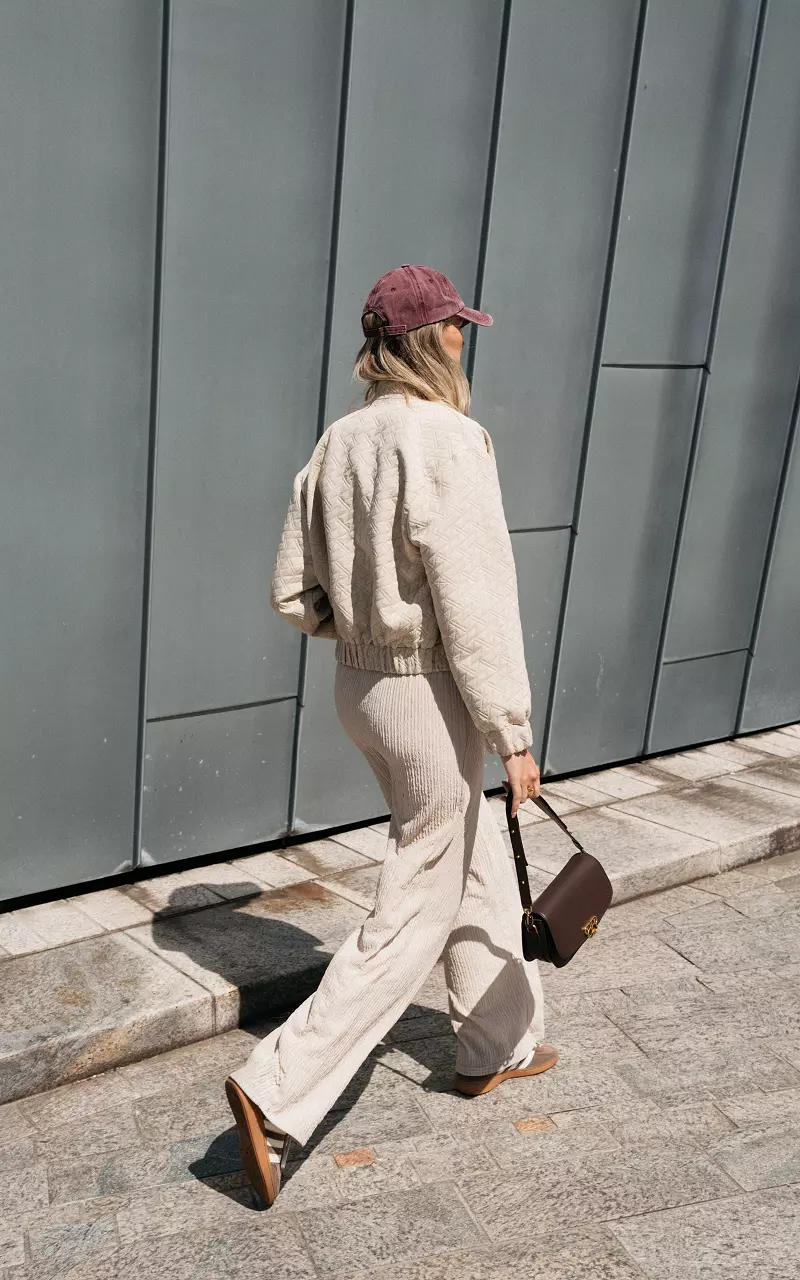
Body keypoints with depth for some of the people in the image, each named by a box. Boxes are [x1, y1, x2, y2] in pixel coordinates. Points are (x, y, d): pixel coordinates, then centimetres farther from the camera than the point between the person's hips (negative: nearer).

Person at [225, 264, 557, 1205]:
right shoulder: (447, 442, -21)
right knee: (415, 914, 5)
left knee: (476, 871, 24)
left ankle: (496, 1045, 42)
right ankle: (277, 1091, 7)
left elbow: (294, 594, 5)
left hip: (359, 685, 8)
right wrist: (512, 733, -14)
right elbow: (476, 607, -22)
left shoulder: (339, 443, 3)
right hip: (431, 699, -8)